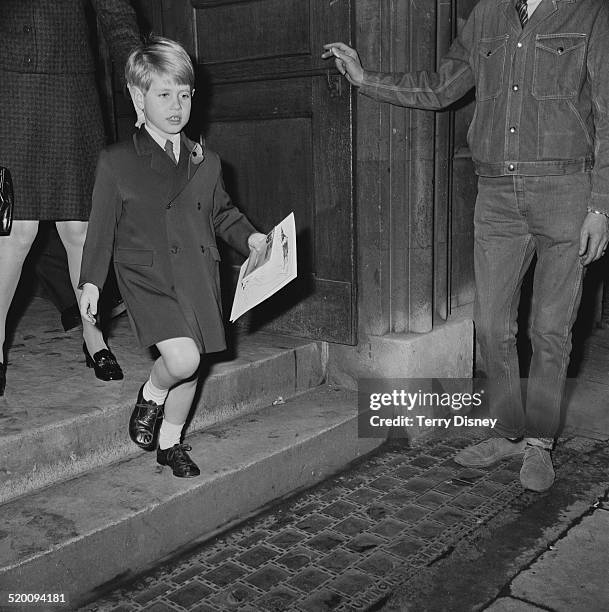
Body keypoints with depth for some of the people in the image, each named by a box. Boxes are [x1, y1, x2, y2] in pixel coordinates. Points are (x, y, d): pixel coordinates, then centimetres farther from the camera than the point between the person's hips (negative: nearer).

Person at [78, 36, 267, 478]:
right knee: (183, 358, -21)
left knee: (190, 368, 10)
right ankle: (151, 396, 14)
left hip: (199, 277, 5)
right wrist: (91, 282, -1)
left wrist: (249, 236, 1)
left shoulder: (206, 163, 8)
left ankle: (171, 442, 33)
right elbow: (103, 225, 0)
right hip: (147, 277, -4)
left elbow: (222, 213, 19)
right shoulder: (116, 162, -3)